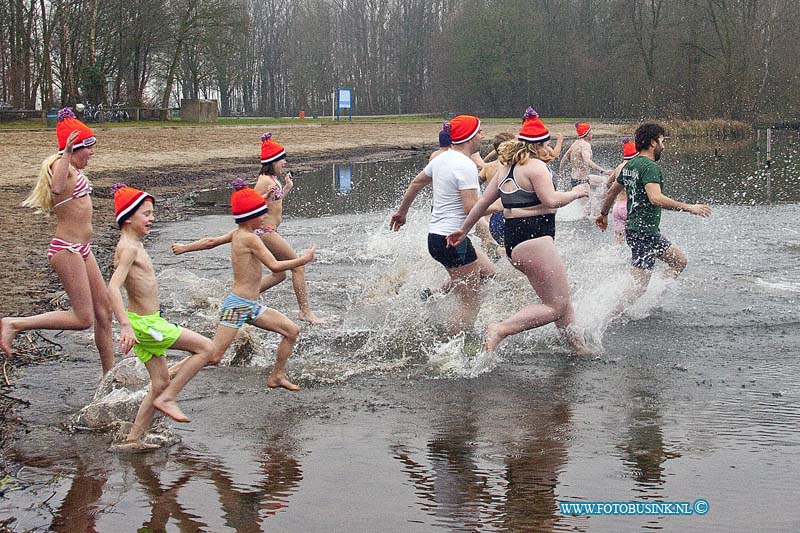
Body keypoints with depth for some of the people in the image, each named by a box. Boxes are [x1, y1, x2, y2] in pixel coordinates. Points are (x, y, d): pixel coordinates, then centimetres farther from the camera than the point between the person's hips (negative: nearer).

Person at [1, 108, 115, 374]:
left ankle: (110, 376, 20)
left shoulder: (73, 169, 12)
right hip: (66, 249, -10)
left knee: (104, 310, 12)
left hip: (81, 250, 10)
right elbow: (57, 188, -38)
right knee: (83, 318, -10)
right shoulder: (60, 165, -16)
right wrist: (67, 153, -44)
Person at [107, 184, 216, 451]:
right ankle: (167, 399, -2)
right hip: (145, 323, -10)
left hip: (146, 321, 10)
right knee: (205, 347, -6)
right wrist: (125, 325, -37)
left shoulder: (134, 244, 13)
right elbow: (113, 288, -29)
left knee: (161, 383, 14)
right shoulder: (128, 248, -17)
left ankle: (133, 440, 17)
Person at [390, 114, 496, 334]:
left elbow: (416, 184, 22)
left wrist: (401, 212, 35)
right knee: (471, 305, -1)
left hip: (435, 235, 9)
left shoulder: (442, 158, 10)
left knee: (487, 271, 23)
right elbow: (471, 207, -24)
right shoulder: (466, 166, -18)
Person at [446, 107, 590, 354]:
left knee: (562, 299, 18)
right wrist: (575, 193, -2)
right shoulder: (536, 166, -10)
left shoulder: (507, 167, 17)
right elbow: (551, 200, -20)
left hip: (513, 240, 10)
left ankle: (580, 348, 23)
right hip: (534, 239, -10)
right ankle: (501, 330, -17)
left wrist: (464, 229, 25)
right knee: (556, 306, -7)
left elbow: (484, 200, 19)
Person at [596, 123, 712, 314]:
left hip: (635, 229, 10)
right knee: (640, 284, -8)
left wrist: (604, 214, 38)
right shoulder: (650, 167, -17)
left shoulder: (630, 165, 12)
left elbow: (611, 192, 23)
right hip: (644, 232, -10)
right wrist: (689, 207, -29)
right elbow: (655, 198, -32)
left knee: (679, 261, 18)